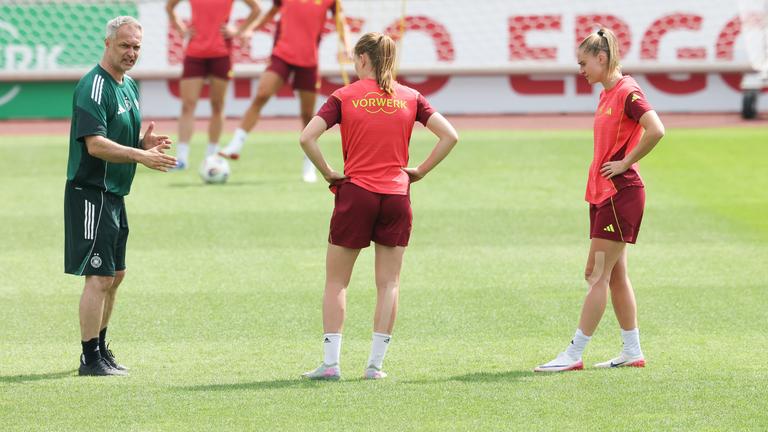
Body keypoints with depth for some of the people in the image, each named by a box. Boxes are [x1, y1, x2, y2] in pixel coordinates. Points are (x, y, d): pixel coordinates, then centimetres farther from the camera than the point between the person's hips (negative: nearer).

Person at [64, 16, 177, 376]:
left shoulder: (129, 86, 14)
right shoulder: (94, 86, -16)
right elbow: (95, 144, -25)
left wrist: (145, 142, 1)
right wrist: (141, 155, -29)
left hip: (114, 194, 10)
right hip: (91, 193, -10)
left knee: (115, 275, 16)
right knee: (99, 277, -9)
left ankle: (100, 350, 28)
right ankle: (90, 359, -4)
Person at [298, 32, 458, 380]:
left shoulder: (344, 97, -1)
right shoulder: (409, 98, 5)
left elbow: (307, 138, -12)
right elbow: (449, 135, 0)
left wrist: (329, 174, -2)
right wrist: (419, 171, 6)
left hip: (355, 194, -2)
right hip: (396, 195, 2)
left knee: (336, 282, 8)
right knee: (388, 283, 8)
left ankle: (330, 362, 2)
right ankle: (376, 363, 5)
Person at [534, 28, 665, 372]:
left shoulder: (627, 91, -14)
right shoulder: (606, 93, 15)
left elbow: (655, 130, -27)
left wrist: (625, 163, -18)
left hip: (620, 193, -10)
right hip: (602, 192, 10)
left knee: (599, 275, -7)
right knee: (613, 274, 11)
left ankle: (573, 355, -7)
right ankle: (632, 352, 16)